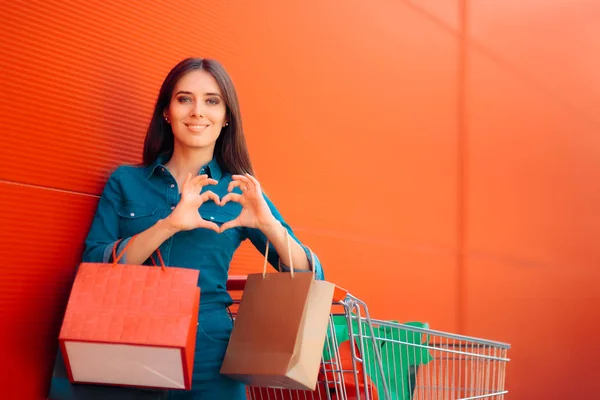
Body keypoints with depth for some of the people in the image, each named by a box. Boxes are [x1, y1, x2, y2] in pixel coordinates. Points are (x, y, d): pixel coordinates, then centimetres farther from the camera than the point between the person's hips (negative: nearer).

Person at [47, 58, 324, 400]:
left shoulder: (239, 193, 4)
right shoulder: (125, 181, 6)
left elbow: (311, 279, -1)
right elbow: (93, 267, -7)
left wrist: (268, 225, -18)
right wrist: (168, 226, -19)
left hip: (207, 360, 0)